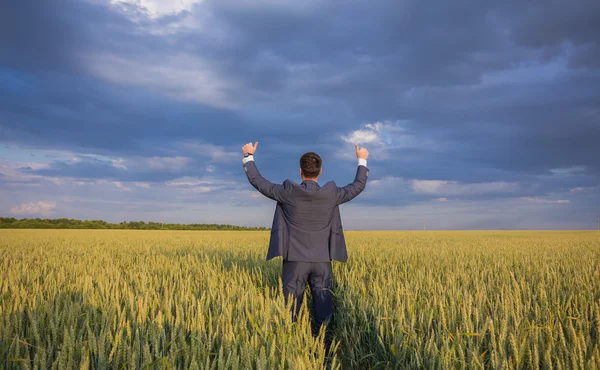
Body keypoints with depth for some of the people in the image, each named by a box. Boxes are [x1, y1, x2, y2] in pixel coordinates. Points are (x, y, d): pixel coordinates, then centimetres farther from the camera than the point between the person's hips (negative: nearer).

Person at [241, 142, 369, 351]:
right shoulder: (331, 193, -4)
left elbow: (257, 181, 2)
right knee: (324, 310, 6)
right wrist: (362, 161, 25)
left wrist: (248, 156, 15)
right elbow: (358, 186, 11)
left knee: (289, 310, 6)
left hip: (295, 259, -1)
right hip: (322, 260, 1)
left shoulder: (288, 192, -8)